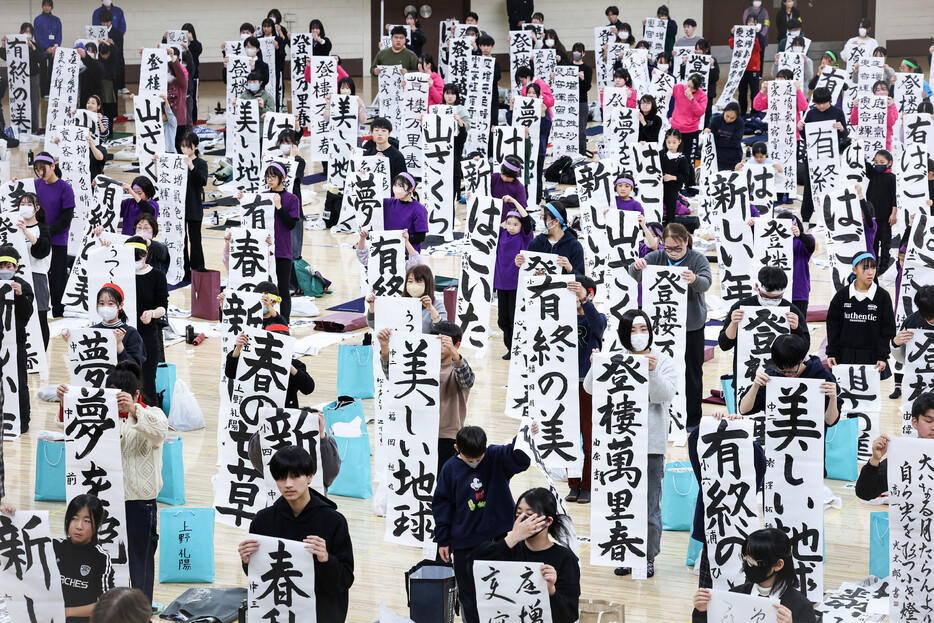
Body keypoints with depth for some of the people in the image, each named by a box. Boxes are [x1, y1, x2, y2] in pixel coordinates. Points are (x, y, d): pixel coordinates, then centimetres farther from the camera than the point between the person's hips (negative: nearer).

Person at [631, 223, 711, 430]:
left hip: (691, 325, -2)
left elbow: (706, 283, -22)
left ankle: (692, 418, 18)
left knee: (692, 372, 7)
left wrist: (694, 279, -46)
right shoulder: (657, 257, 1)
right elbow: (635, 275, -8)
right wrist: (637, 266, -33)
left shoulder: (697, 259, -6)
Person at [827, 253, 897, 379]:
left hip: (873, 357, -1)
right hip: (846, 357, 1)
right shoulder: (842, 294, 3)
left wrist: (882, 357, -7)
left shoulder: (883, 296, 0)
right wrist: (831, 353, -1)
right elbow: (833, 326, 6)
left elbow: (887, 330, 1)